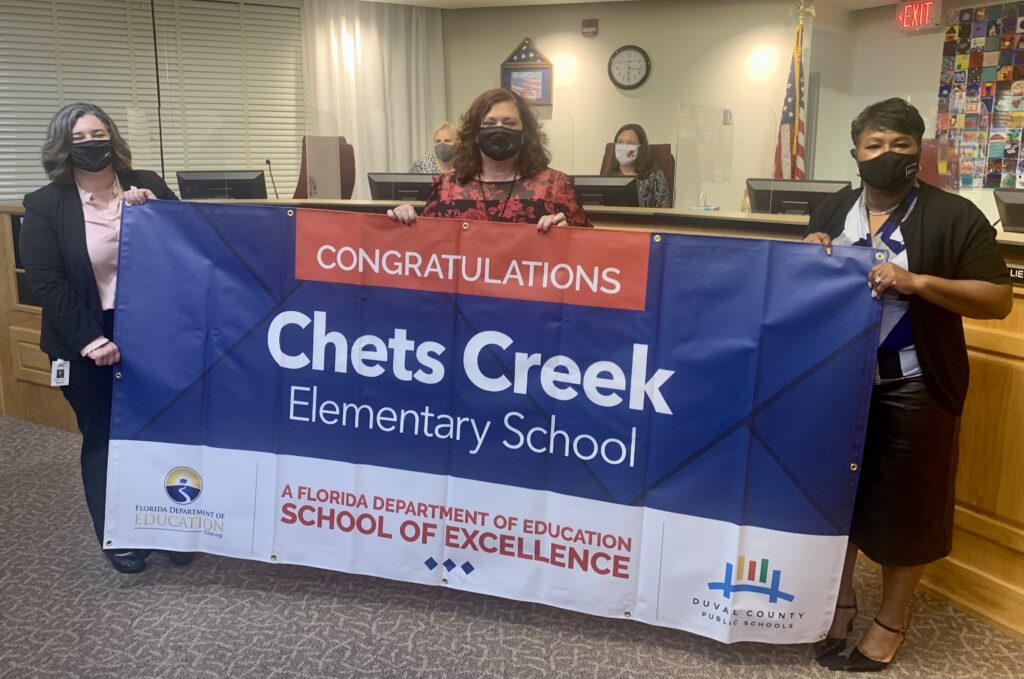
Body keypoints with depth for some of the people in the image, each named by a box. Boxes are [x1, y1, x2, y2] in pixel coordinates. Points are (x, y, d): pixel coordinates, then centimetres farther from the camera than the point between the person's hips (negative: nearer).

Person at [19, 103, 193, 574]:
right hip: (89, 344, -2)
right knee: (102, 439, 8)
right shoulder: (45, 205, -2)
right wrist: (89, 339, -18)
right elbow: (46, 282, -9)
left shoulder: (147, 186, 4)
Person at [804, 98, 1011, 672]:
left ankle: (892, 619, 26)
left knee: (905, 502, 7)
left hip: (911, 386, -4)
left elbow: (999, 300, -12)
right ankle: (840, 600, 34)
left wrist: (917, 282, -24)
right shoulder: (832, 211, 7)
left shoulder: (954, 216, -8)